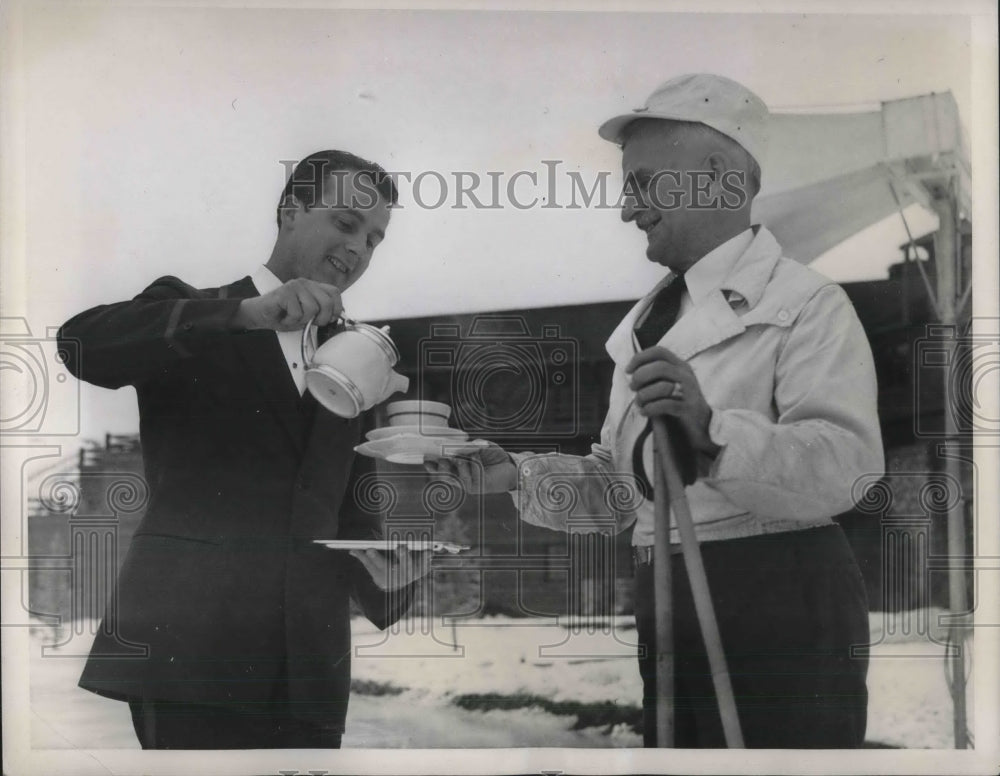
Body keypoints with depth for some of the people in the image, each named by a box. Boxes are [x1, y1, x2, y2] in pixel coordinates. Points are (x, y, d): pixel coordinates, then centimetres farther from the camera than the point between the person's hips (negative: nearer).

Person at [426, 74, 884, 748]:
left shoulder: (804, 303, -9)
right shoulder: (648, 323, 17)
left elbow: (845, 467, -22)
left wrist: (713, 432, -36)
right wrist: (518, 475, 4)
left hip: (781, 612, -7)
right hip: (666, 614, 8)